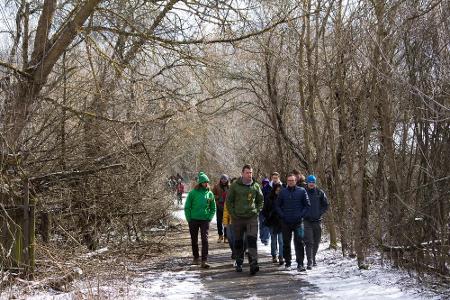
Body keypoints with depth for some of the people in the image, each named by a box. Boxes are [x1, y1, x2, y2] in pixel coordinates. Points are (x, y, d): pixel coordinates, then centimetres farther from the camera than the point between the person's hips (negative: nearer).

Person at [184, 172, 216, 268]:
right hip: (193, 220, 0)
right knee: (194, 240, 11)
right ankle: (195, 258, 28)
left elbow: (213, 208, 13)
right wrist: (189, 219, -4)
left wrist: (209, 218, 2)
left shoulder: (210, 194, 3)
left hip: (205, 220, 1)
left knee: (205, 240, -9)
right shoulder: (193, 193, -5)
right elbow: (187, 207, 0)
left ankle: (204, 261, -10)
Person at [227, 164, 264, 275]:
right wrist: (233, 214, -3)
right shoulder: (235, 186, -3)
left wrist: (257, 211, 5)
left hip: (252, 217, 0)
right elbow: (229, 201, 3)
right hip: (237, 218, 0)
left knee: (252, 240, -12)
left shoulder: (256, 186, 3)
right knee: (238, 242, 10)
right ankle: (239, 263, 23)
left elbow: (260, 200, 16)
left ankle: (253, 264, -16)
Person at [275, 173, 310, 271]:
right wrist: (282, 215, -1)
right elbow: (277, 205, 12)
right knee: (286, 243, 9)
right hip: (285, 223, 2)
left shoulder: (302, 191, 2)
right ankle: (287, 262, 21)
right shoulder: (283, 192, 6)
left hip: (298, 222, -2)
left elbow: (307, 205, 4)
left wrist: (301, 215, -7)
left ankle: (300, 264, -7)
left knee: (299, 243, -8)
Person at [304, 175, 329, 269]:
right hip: (307, 221, -2)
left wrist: (320, 213, -1)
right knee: (309, 242, -10)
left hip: (317, 220, 3)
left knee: (316, 242, 12)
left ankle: (313, 258, 30)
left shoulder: (320, 193, 3)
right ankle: (310, 262, -12)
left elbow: (325, 205, 10)